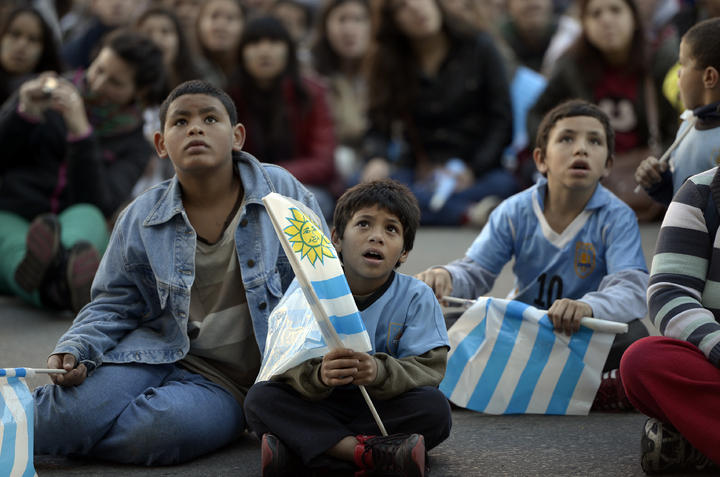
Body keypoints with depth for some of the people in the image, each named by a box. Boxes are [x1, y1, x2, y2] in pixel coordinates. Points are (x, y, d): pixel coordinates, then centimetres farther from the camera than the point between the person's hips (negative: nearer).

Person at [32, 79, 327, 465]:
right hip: (157, 352, 1)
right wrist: (74, 350, -11)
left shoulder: (281, 192, -3)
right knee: (78, 411, -31)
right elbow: (113, 307, 9)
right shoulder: (139, 219, 2)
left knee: (163, 428, -32)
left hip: (226, 383, -1)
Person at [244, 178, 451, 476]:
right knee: (260, 398, -22)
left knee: (434, 407, -29)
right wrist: (318, 375, -39)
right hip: (318, 407, 0)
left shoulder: (416, 298, -4)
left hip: (387, 407, 0)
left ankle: (294, 450, -30)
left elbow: (429, 368, -15)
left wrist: (380, 373, -36)